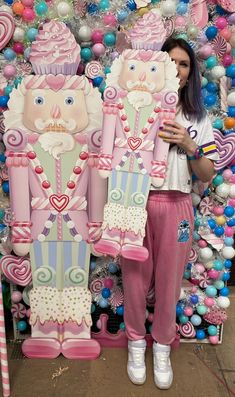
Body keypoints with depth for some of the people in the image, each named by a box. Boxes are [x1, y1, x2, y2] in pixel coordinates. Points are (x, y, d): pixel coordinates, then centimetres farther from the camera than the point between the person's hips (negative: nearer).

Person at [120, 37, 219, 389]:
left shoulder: (198, 119, 7)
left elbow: (207, 175, 4)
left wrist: (188, 145, -12)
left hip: (175, 207, 1)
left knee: (168, 282, 12)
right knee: (135, 279, 10)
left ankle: (162, 347, 36)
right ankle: (136, 343, 35)